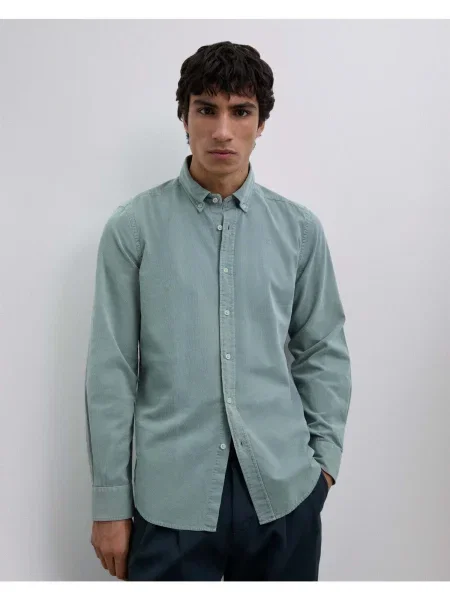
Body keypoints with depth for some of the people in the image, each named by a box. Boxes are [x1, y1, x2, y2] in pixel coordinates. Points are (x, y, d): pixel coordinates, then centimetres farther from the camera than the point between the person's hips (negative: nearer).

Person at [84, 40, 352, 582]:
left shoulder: (300, 228, 2)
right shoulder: (132, 227, -4)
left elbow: (324, 349, 9)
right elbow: (111, 369, -3)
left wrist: (325, 454, 5)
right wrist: (110, 500, -1)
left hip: (284, 490, 2)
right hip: (171, 495, -1)